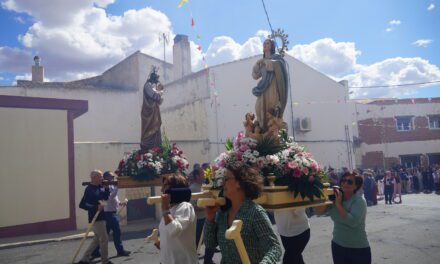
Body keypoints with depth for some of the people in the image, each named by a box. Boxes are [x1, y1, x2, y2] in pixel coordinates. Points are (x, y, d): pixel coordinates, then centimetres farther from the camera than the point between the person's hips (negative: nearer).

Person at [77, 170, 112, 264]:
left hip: (101, 217, 9)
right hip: (96, 218, -9)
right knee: (104, 239, -2)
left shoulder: (100, 188, 8)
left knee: (97, 239, 17)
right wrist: (96, 207, -28)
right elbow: (82, 205, -21)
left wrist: (107, 188, -4)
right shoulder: (89, 189, -17)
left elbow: (106, 197, 9)